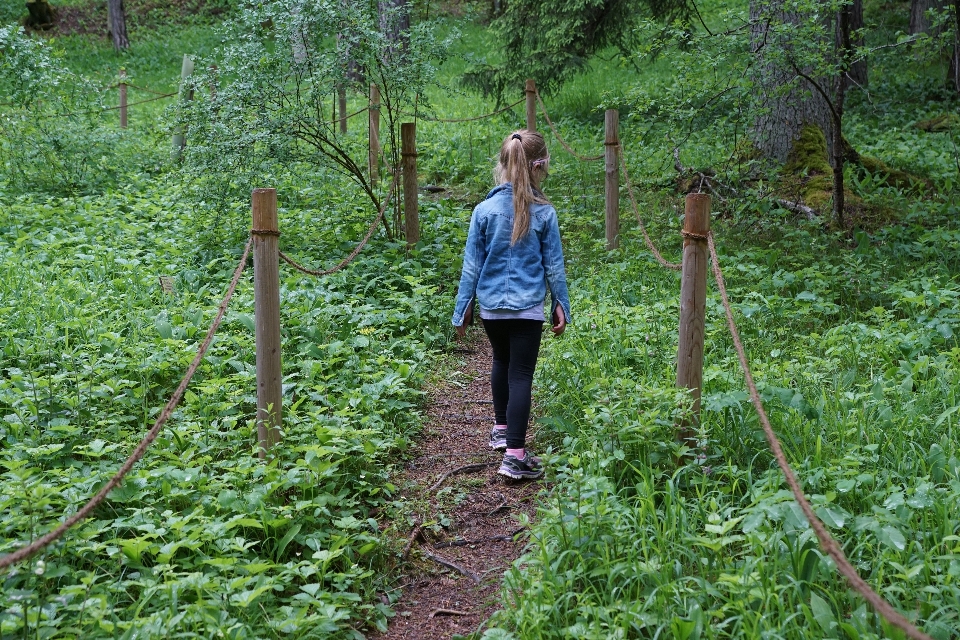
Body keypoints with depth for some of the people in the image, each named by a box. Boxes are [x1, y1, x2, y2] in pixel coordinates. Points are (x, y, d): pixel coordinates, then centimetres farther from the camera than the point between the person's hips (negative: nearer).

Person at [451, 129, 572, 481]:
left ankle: (501, 429, 39)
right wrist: (561, 305, 11)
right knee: (521, 375, -1)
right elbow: (554, 265, 0)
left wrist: (463, 308, 8)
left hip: (491, 306, 3)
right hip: (528, 307, -2)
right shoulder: (543, 213, -8)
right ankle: (514, 454, -6)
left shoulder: (484, 210, -6)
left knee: (501, 362, 25)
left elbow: (472, 264, -1)